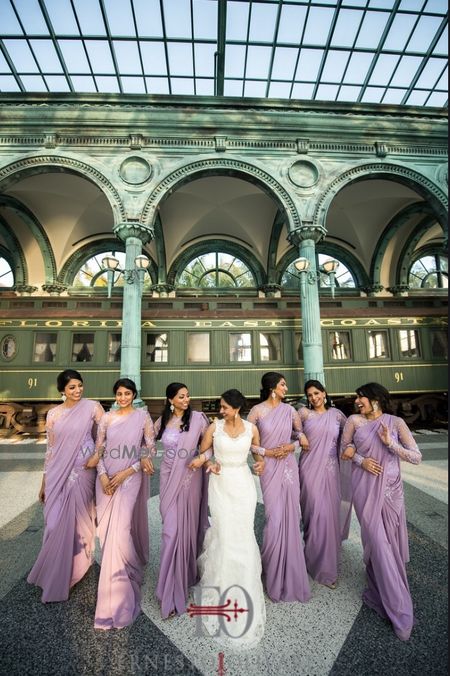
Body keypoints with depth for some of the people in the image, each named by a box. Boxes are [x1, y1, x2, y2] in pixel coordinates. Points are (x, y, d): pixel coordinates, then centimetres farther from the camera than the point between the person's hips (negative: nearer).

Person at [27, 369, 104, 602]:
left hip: (81, 472, -3)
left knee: (74, 521, 7)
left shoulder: (92, 407, -8)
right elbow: (50, 449, 9)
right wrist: (44, 481, 11)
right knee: (56, 522, 13)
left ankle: (61, 577, 31)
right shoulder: (53, 414, 3)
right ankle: (56, 573, 39)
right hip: (57, 474, 3)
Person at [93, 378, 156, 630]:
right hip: (107, 479, 4)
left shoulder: (143, 416, -6)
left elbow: (151, 449, -7)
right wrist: (102, 475, -8)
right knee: (107, 530, 13)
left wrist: (126, 472, -12)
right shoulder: (107, 417, 3)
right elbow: (99, 449, 6)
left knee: (119, 532, -6)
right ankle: (124, 576, 43)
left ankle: (116, 599, 15)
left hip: (130, 479, -4)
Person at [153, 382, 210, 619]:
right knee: (171, 528, 5)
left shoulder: (197, 418, -10)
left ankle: (187, 572, 39)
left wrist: (203, 456, -21)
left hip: (190, 477, -2)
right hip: (168, 477, 2)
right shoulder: (162, 420, 0)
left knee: (187, 526, 11)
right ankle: (172, 589, 24)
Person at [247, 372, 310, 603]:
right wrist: (267, 452, -12)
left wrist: (293, 446, -7)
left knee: (290, 518, 9)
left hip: (289, 466, 3)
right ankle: (270, 567, 29)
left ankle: (288, 573, 32)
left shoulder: (290, 410, 2)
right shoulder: (257, 410, -7)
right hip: (269, 467, -3)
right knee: (275, 517, 1)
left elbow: (302, 434, 11)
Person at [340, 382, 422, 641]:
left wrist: (390, 443, -20)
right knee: (378, 544, 1)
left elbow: (417, 457, -6)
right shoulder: (354, 421, -4)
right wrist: (361, 460, -10)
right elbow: (345, 448, 7)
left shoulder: (396, 422, -5)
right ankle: (399, 611, 20)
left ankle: (380, 592, 41)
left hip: (391, 489, 1)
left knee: (389, 543, 13)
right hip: (365, 489, -1)